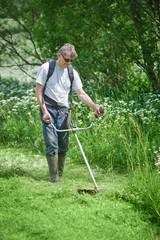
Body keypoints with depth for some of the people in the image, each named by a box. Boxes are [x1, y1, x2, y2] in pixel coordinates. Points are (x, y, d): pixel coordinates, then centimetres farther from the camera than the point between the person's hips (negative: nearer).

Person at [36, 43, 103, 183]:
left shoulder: (72, 73, 7)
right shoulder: (46, 68, -4)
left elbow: (81, 94, 7)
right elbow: (39, 91, -5)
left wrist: (95, 107, -8)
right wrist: (44, 111, -15)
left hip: (63, 110, 4)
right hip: (48, 108, -4)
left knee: (64, 144, 1)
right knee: (52, 143, -13)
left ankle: (60, 174, 17)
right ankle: (54, 178, -10)